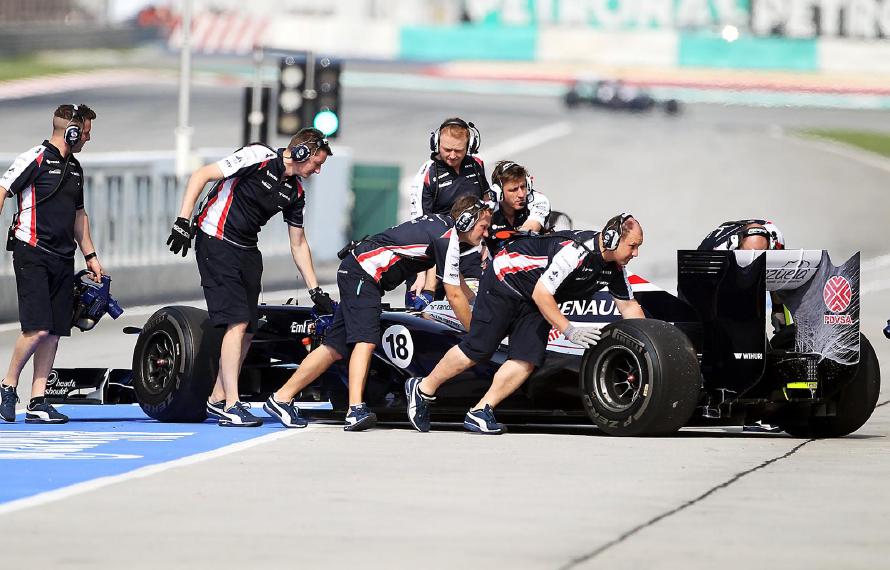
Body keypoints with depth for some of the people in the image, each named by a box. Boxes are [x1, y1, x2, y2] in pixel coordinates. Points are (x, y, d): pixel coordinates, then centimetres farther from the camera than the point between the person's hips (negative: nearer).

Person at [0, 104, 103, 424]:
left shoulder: (74, 168, 18)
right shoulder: (35, 159, -7)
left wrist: (90, 255, 27)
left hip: (62, 258, 8)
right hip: (32, 254, -8)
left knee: (54, 332, 2)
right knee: (38, 328, -16)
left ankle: (38, 401, 5)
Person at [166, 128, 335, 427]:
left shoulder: (296, 192, 8)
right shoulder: (258, 157, -15)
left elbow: (298, 244, 17)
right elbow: (200, 176, -16)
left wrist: (316, 291, 15)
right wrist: (182, 221, -21)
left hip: (247, 251, 8)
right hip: (216, 242, -8)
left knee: (247, 330, 6)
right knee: (238, 322, -16)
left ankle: (218, 400, 19)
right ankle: (231, 407, -16)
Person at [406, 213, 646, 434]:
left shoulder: (614, 266, -7)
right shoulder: (576, 251, -33)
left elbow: (629, 306, 5)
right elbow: (541, 294, -31)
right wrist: (569, 331, -30)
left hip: (534, 302, 8)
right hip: (505, 280, -8)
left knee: (527, 361, -9)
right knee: (477, 349, -7)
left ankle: (479, 413, -7)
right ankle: (423, 390, 10)